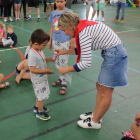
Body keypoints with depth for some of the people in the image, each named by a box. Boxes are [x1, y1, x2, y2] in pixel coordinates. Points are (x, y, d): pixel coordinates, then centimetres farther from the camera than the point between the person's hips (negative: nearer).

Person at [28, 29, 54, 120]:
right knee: (41, 96, 5)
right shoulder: (32, 55, -29)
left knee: (40, 95, 24)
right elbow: (33, 70, -29)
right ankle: (40, 112, 26)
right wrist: (46, 71, -31)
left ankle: (37, 107, 46)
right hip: (38, 80, -9)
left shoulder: (40, 50, -2)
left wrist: (50, 59, -4)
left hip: (43, 78, 9)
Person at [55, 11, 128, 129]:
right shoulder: (84, 26, 6)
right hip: (113, 52, 10)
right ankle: (95, 115, 34)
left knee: (105, 92, 4)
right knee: (100, 86, 18)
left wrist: (66, 69, -11)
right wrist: (64, 52, 16)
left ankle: (95, 122, 19)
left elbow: (86, 63, -22)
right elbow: (83, 50, 17)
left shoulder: (83, 33, -23)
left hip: (114, 54, -10)